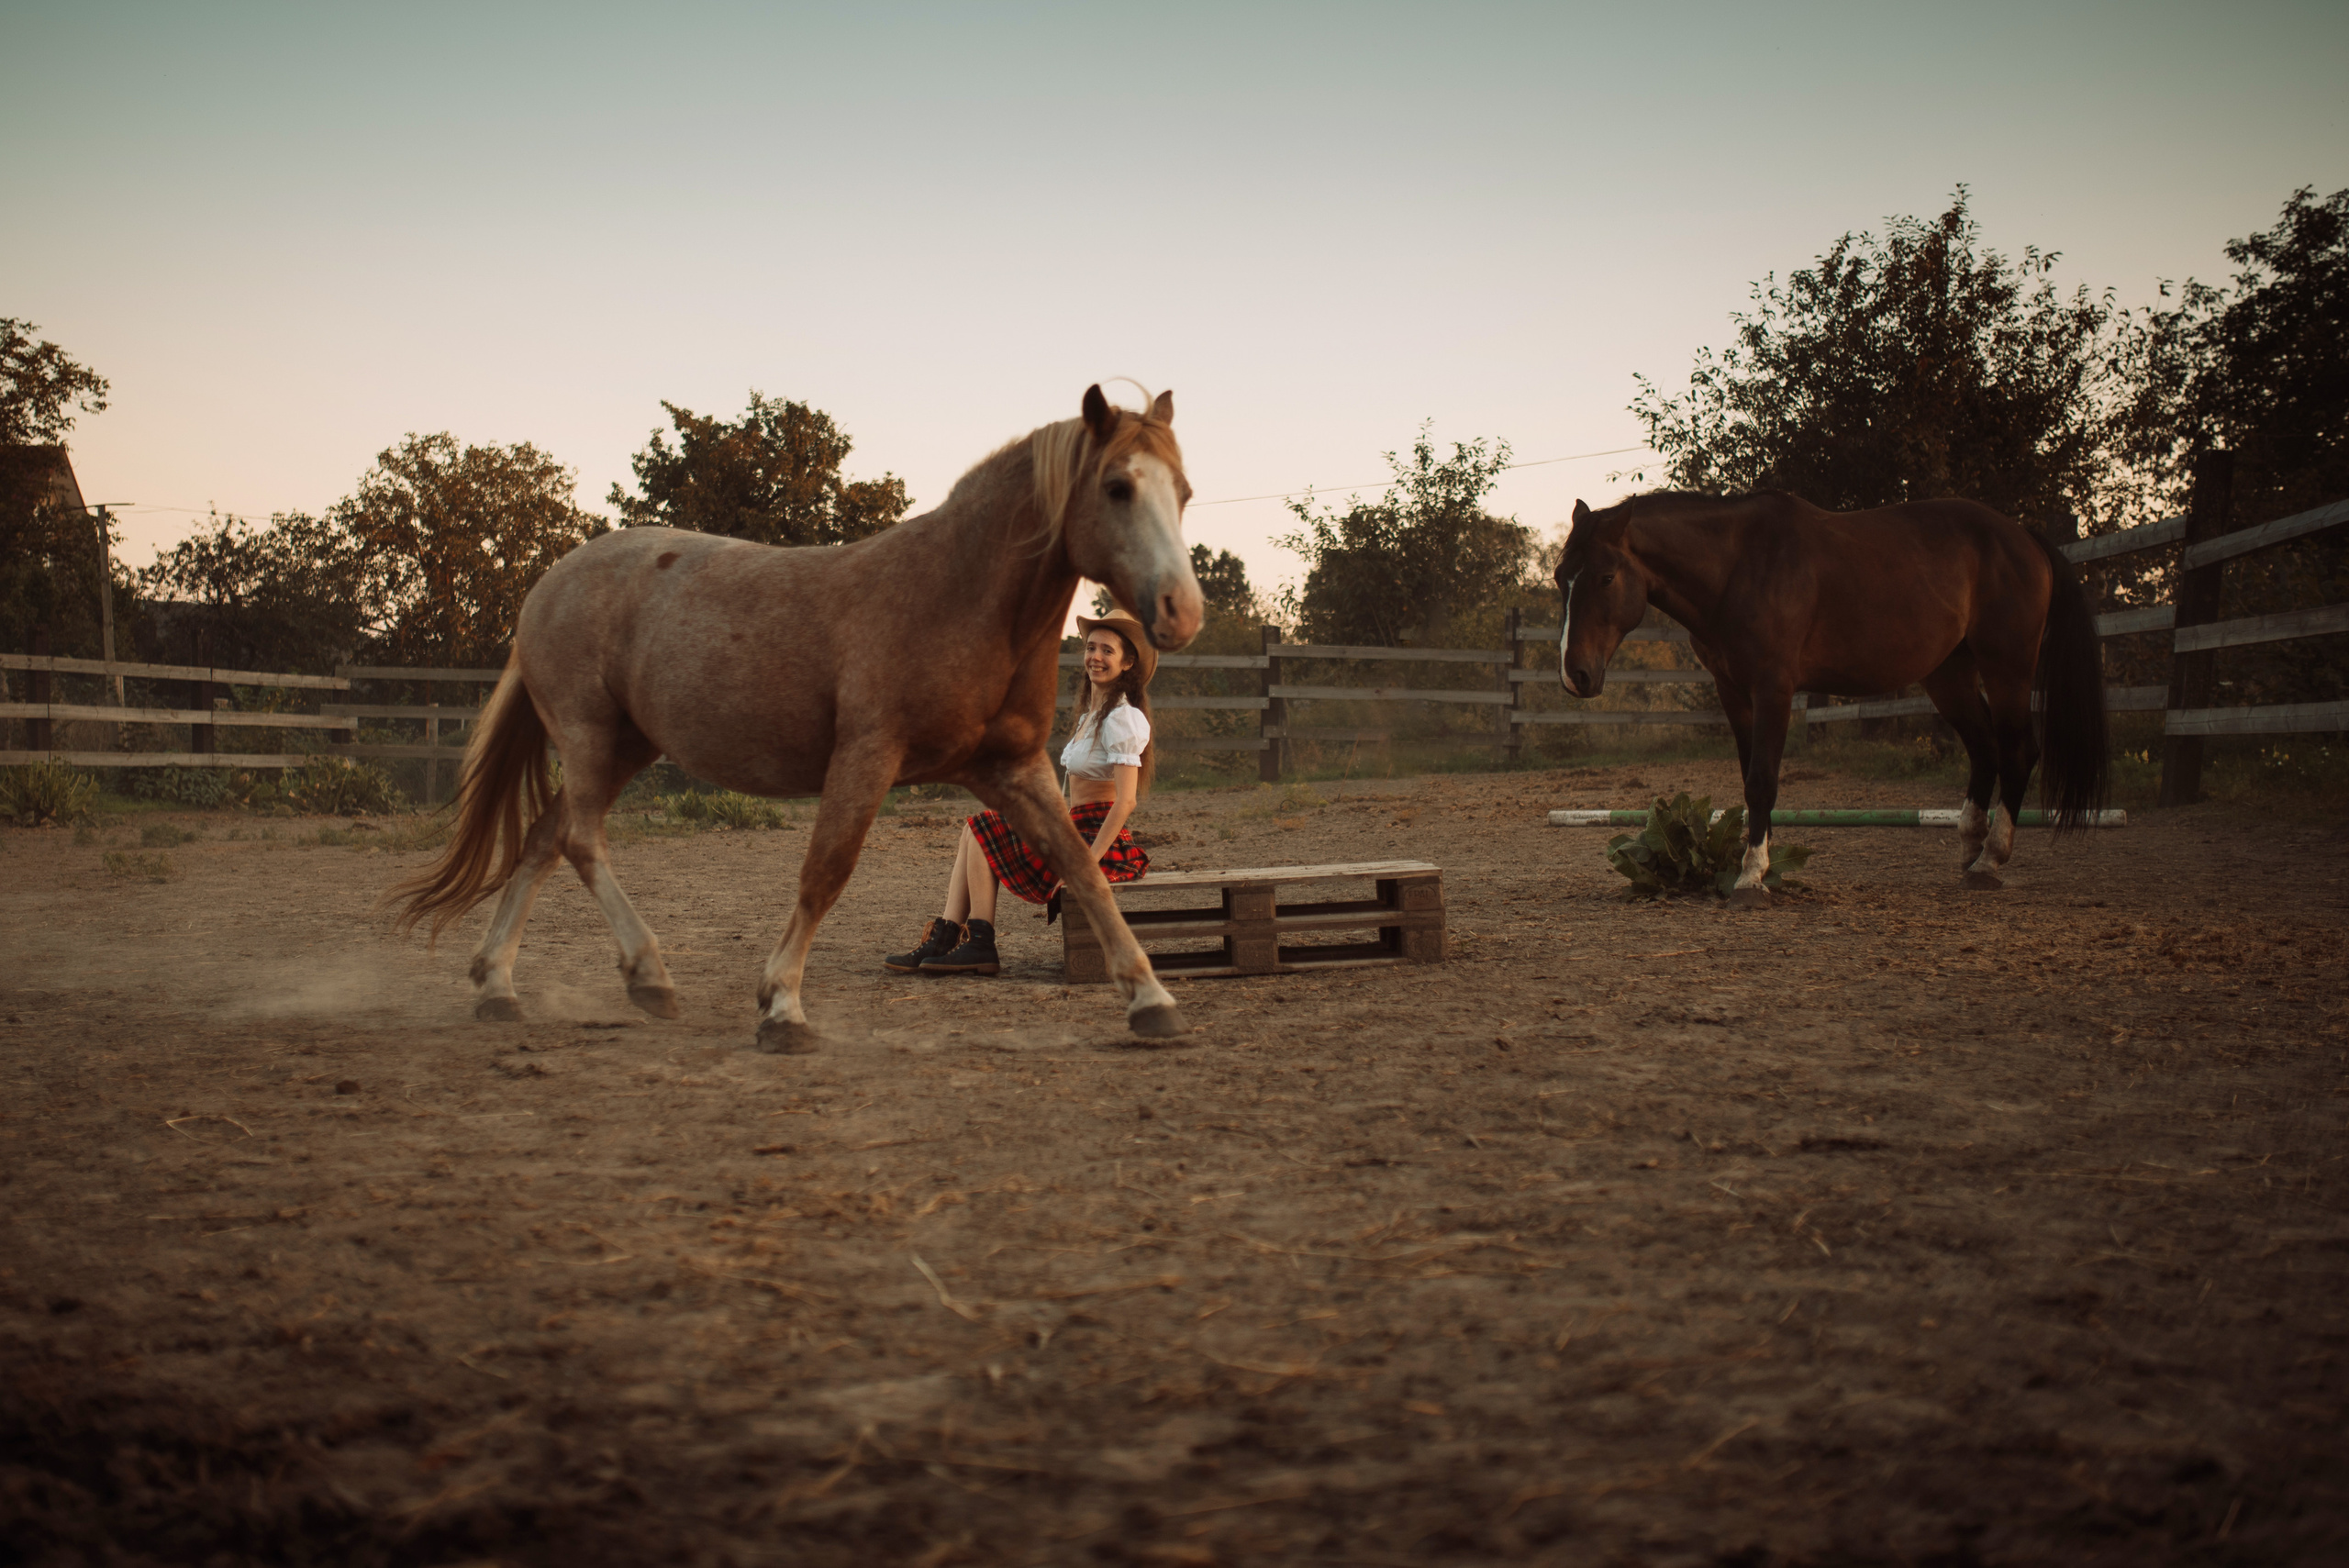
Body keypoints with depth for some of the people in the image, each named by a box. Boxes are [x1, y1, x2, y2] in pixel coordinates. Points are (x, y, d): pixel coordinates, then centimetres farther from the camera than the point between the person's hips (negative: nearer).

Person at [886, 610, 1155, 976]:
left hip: (1101, 840, -9)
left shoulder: (1123, 718, -13)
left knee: (980, 834, -6)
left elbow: (1126, 801, -21)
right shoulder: (1092, 714, 18)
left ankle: (979, 946, -2)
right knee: (976, 832, 4)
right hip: (1078, 832, 9)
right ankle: (943, 940, -6)